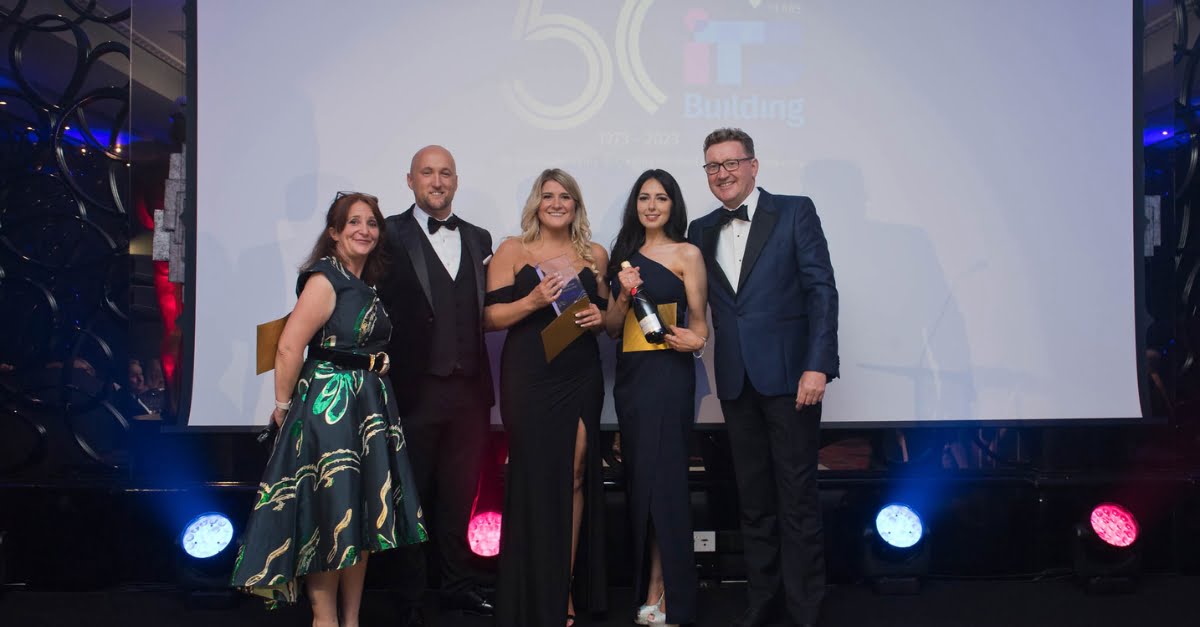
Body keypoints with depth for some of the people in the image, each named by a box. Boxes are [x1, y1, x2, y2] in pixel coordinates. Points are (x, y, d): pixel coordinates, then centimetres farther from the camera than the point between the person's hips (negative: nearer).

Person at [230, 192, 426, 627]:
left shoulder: (369, 284, 14)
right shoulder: (325, 278, -11)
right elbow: (289, 348, -17)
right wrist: (284, 406, -10)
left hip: (371, 406, 8)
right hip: (329, 406, -8)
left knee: (363, 515, 11)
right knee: (330, 514, -1)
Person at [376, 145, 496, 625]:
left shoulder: (478, 239, 14)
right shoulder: (390, 235, -2)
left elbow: (487, 310, 12)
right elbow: (379, 307, -10)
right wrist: (389, 377, -16)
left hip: (469, 388, 4)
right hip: (415, 386, -4)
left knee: (460, 495, 13)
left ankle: (458, 585, 27)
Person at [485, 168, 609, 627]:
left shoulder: (595, 255, 12)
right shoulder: (512, 251, 3)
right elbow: (490, 318, -2)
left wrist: (600, 316, -2)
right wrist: (533, 300, -17)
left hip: (581, 377, 3)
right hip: (530, 378, -3)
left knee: (575, 477, 1)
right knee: (536, 479, -2)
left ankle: (567, 590, 12)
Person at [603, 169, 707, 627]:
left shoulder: (687, 254, 0)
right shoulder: (624, 255, 14)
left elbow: (698, 322, 0)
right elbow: (611, 328, 11)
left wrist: (695, 340, -21)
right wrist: (623, 296, -7)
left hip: (669, 372, -5)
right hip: (630, 374, 5)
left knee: (659, 476, -6)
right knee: (638, 477, 7)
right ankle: (651, 587, 17)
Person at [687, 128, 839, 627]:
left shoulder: (795, 212, 0)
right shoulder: (701, 231, 14)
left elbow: (821, 289, -6)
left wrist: (817, 365, -14)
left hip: (789, 375, -4)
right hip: (736, 381, 4)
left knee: (797, 495, 1)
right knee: (753, 498, 11)